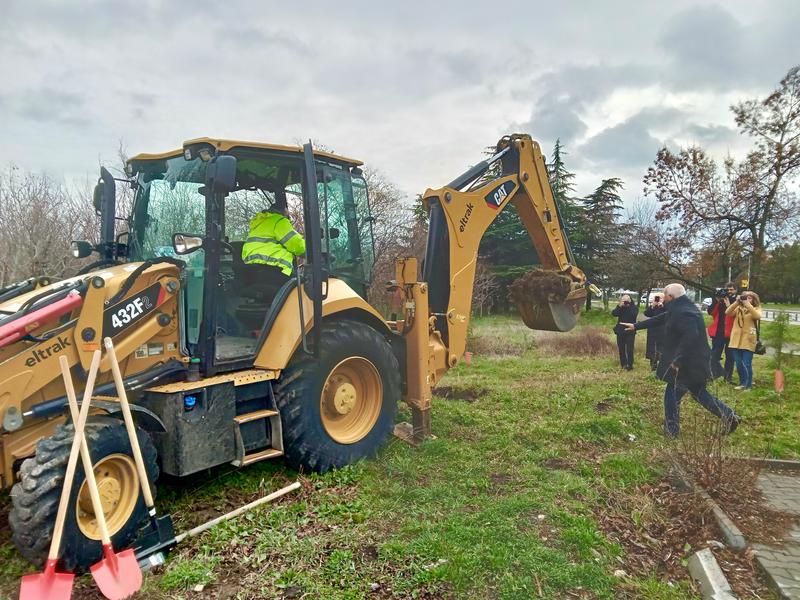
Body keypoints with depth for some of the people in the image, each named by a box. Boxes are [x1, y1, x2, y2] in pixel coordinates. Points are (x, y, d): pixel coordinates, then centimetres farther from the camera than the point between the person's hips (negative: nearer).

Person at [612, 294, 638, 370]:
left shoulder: (634, 307, -1)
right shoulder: (620, 307, 8)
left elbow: (634, 315, -21)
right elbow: (613, 313, -9)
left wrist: (628, 307, -20)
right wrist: (619, 306, -19)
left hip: (630, 331, -4)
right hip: (620, 331, 4)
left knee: (629, 349, -7)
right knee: (621, 349, 8)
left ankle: (630, 364, 0)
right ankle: (623, 364, 16)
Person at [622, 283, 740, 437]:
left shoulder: (683, 312, -24)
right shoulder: (680, 309, 10)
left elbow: (690, 337, -35)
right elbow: (660, 319, 21)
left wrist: (678, 360, -30)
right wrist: (636, 326, 26)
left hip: (688, 364, -10)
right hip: (695, 362, 10)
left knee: (672, 395, 3)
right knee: (699, 392, 23)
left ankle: (671, 431, 13)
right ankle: (729, 416, 23)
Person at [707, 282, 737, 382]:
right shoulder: (719, 299, 9)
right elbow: (710, 312, -3)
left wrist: (728, 304, -19)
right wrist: (716, 300, -12)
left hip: (730, 333, -2)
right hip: (718, 332, 2)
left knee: (729, 357, 8)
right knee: (714, 357, -2)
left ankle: (728, 378, 16)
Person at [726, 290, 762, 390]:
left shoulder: (756, 309, 4)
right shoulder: (738, 308, 12)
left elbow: (757, 316, -18)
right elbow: (727, 312, -5)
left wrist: (747, 304, -18)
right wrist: (737, 302, -13)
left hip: (748, 341, -3)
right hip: (736, 340, 3)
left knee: (747, 364, -5)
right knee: (739, 364, 10)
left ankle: (749, 385, 6)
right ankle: (742, 383, 24)